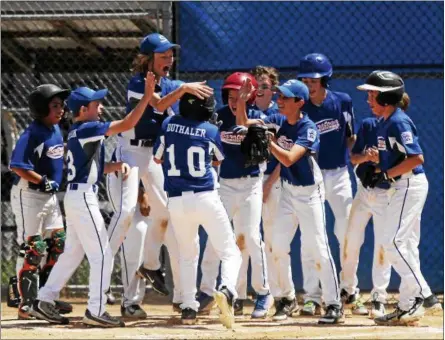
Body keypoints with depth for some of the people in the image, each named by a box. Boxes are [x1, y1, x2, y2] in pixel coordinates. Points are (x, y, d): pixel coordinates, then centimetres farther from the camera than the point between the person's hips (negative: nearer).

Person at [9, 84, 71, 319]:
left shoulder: (56, 130, 7)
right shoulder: (32, 134, -19)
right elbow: (17, 166, -26)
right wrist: (43, 181, -24)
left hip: (50, 195, 9)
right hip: (29, 195, -9)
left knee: (57, 244, 9)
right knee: (31, 249, -6)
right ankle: (27, 304, -2)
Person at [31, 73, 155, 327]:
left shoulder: (77, 133, 14)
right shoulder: (87, 130, -15)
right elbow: (126, 125, -20)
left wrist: (115, 165, 3)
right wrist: (148, 96, -18)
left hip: (75, 197, 10)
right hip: (83, 196, -10)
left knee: (73, 253, 16)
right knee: (102, 253, -7)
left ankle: (45, 301, 17)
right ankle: (95, 311, -9)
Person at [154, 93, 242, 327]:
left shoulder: (168, 124, 2)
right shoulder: (210, 131, -2)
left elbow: (157, 158, 15)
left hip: (176, 201, 3)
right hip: (205, 199, -3)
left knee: (187, 254, 22)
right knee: (230, 253, 2)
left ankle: (188, 308, 12)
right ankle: (226, 289, -27)